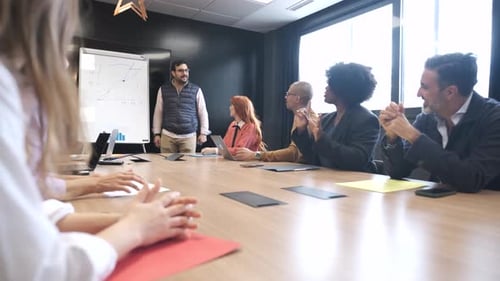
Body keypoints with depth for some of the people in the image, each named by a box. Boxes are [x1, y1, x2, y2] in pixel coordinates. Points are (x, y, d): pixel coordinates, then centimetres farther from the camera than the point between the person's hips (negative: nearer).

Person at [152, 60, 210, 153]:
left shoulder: (196, 90, 3)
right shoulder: (163, 90, 7)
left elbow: (203, 113, 5)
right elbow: (158, 113, 10)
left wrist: (203, 133, 1)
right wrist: (157, 134, 6)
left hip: (189, 136, -1)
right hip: (168, 136, 1)